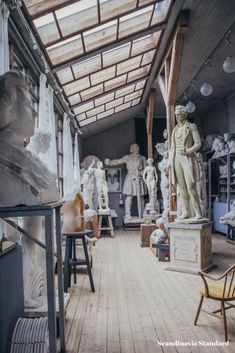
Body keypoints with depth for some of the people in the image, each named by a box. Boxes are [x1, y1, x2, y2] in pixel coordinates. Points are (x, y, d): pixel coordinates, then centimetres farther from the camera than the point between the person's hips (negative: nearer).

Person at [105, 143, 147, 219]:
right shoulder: (127, 157, 10)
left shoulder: (142, 158, 12)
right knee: (129, 196, -8)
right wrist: (110, 162, -6)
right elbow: (118, 161, 5)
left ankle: (141, 215, 8)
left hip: (139, 179, 1)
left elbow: (145, 168, 14)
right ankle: (127, 214, -6)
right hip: (130, 178, -1)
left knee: (140, 197, 1)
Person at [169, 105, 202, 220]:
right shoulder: (175, 129, 18)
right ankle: (186, 212, 9)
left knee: (190, 187, -11)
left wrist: (188, 151, -18)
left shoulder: (192, 126, 3)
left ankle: (198, 212, -2)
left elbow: (198, 143, -2)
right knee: (182, 187, 4)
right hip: (176, 159, 5)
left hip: (188, 159, -5)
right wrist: (170, 162, 10)